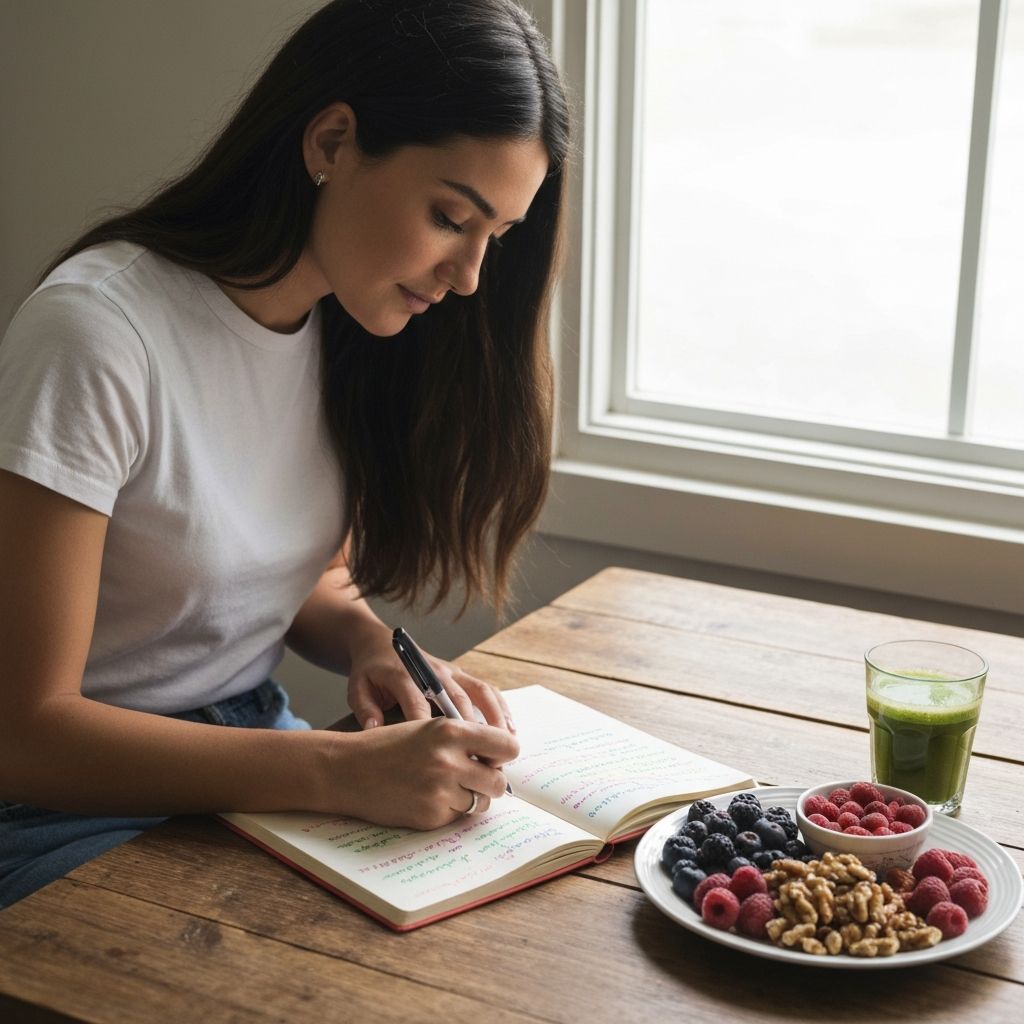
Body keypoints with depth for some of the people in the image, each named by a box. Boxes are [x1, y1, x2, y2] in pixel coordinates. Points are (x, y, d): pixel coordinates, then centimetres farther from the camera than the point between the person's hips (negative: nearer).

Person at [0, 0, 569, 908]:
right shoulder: (96, 330, -23)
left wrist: (370, 643, -10)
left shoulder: (354, 326, 1)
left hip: (256, 757, 7)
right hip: (77, 803, -6)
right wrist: (343, 772, -31)